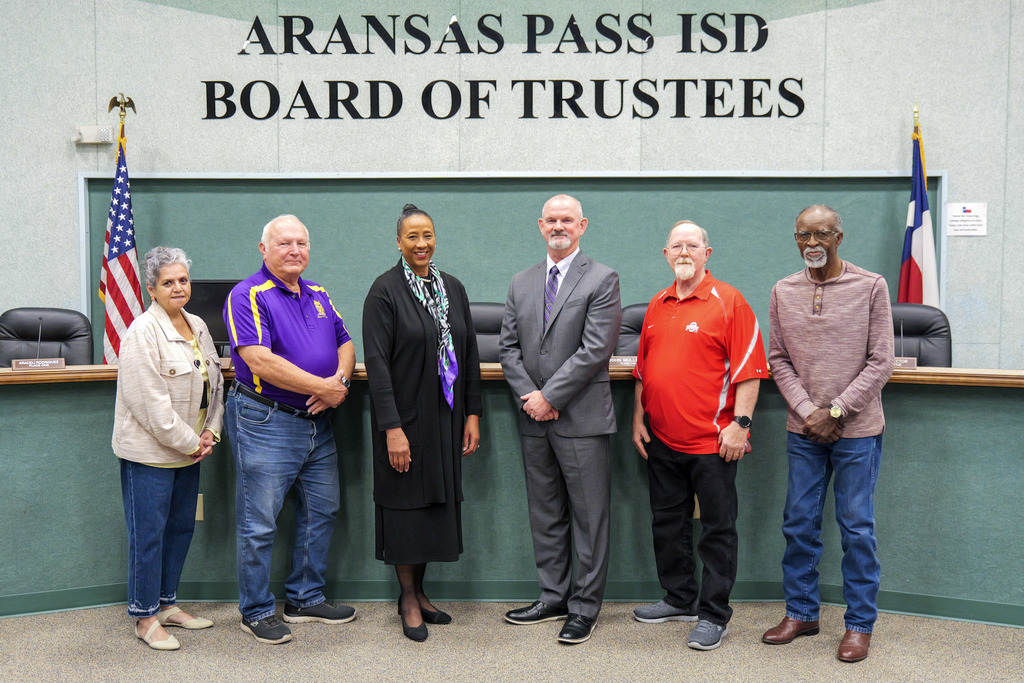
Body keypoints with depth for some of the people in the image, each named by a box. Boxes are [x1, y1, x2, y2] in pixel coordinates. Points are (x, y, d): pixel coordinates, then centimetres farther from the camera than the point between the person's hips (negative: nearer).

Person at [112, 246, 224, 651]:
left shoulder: (198, 326, 10)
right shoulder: (143, 333, -15)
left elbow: (214, 383, 14)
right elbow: (153, 405, -19)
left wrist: (210, 432, 2)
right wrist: (191, 443, -14)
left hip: (189, 449, 8)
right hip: (150, 451, -8)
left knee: (181, 527, 15)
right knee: (148, 534, 1)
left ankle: (167, 604, 29)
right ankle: (146, 618, 13)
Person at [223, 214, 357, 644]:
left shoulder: (319, 296, 13)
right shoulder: (248, 295, -10)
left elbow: (345, 344, 13)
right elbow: (259, 359, -21)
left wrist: (340, 382, -9)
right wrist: (322, 387, -19)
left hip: (318, 422, 8)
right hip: (266, 423, -7)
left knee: (322, 511, 15)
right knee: (259, 523, 1)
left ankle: (306, 598, 30)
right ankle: (256, 611, 17)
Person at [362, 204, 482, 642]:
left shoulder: (453, 289, 8)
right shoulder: (385, 290, -9)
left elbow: (470, 354, 11)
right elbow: (377, 362, -14)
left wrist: (472, 414, 5)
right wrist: (392, 428, -19)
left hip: (445, 418, 5)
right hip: (405, 418, -5)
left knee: (437, 501, 12)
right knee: (407, 503, 4)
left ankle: (419, 591, 28)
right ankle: (408, 599, 20)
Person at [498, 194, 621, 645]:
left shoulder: (602, 280, -4)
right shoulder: (521, 283, 13)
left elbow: (595, 350, -13)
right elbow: (508, 346, 10)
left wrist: (548, 396, -14)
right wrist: (528, 395, -5)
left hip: (582, 419, -5)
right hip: (534, 421, 5)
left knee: (589, 518, 3)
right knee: (545, 517, 14)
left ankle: (584, 608, 16)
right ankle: (553, 598, 27)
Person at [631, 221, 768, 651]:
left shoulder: (729, 302, -7)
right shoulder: (656, 305, 12)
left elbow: (749, 369, -11)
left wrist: (740, 423, -16)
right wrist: (638, 417, 12)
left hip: (711, 439, -6)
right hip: (661, 439, 7)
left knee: (717, 528, 3)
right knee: (668, 522, 16)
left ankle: (714, 615, 14)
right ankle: (679, 599, 32)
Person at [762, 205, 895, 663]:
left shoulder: (871, 287, -4)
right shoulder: (783, 292, 5)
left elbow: (881, 362, -6)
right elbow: (779, 361, 5)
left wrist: (836, 411, -12)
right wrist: (807, 411, -8)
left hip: (857, 430, -3)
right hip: (803, 431, 3)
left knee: (857, 527, 5)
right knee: (799, 523, 10)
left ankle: (860, 623, 19)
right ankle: (801, 613, 26)